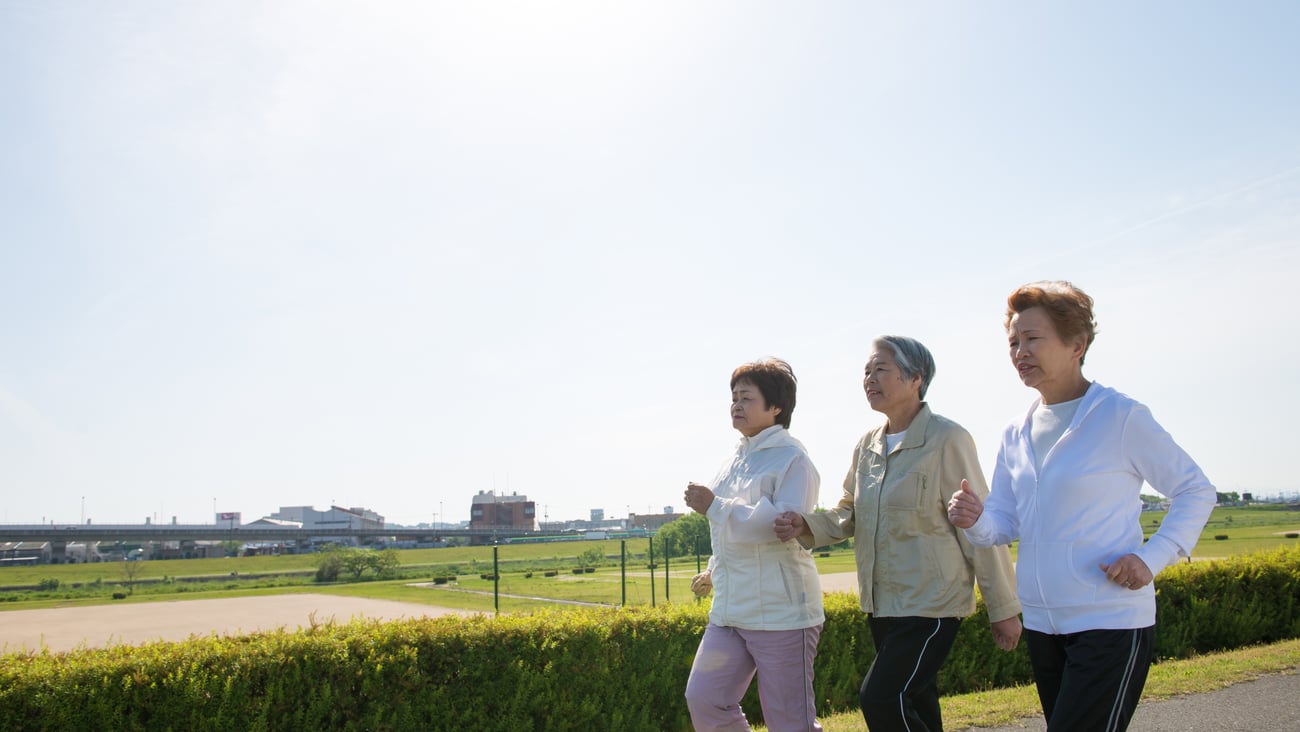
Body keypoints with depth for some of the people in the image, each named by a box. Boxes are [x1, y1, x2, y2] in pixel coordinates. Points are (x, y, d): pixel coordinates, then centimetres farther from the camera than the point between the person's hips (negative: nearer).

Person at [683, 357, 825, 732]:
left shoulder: (792, 458, -12)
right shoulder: (735, 459, 13)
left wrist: (714, 507, -24)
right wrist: (712, 572, 28)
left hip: (781, 612, -8)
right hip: (729, 610, 8)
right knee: (703, 700, 5)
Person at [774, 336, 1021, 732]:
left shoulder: (947, 439, -12)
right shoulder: (867, 445, 8)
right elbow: (848, 515, 13)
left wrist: (1004, 609, -7)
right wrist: (807, 525, -9)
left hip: (931, 603, -7)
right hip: (883, 605, 7)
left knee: (880, 700, -14)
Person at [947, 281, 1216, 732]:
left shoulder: (1122, 417, -9)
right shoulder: (1016, 435, 8)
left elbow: (1197, 491, -3)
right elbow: (1005, 524, 8)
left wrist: (1152, 557, -15)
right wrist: (974, 519, -14)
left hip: (1112, 623, -6)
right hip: (1041, 624, 7)